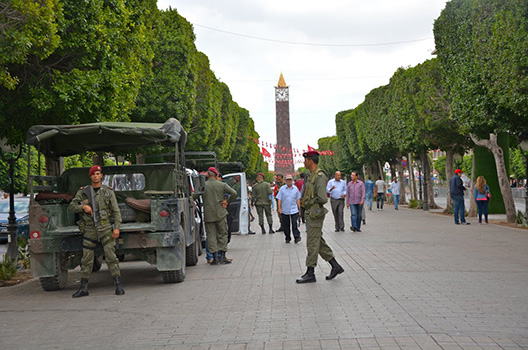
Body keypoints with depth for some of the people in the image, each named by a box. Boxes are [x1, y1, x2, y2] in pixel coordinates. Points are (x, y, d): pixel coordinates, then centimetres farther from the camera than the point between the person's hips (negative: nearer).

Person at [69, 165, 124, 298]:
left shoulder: (108, 192, 5)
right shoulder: (83, 191, 8)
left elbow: (116, 211, 3)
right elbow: (71, 207, 7)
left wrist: (117, 227, -9)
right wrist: (83, 207, -13)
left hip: (104, 227, -1)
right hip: (89, 229, 1)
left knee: (111, 256, -8)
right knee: (87, 259, 4)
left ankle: (118, 286, -5)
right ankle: (83, 289, 12)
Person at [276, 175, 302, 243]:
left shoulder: (295, 189, 7)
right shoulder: (282, 189, 2)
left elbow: (298, 199, 12)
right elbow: (279, 199, 1)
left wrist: (299, 208, 10)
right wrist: (279, 208, -6)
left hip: (294, 210, 0)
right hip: (285, 211, 0)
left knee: (294, 224, -10)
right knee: (286, 225, 6)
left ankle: (297, 237, -5)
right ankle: (287, 238, 16)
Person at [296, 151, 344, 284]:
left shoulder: (320, 176, -16)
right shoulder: (313, 176, 15)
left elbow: (322, 198, -22)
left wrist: (309, 202, -8)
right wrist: (304, 201, 8)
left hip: (315, 214, -10)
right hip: (310, 213, 10)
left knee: (312, 244, -3)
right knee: (319, 243, 13)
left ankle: (310, 273, 3)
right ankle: (335, 266, 18)